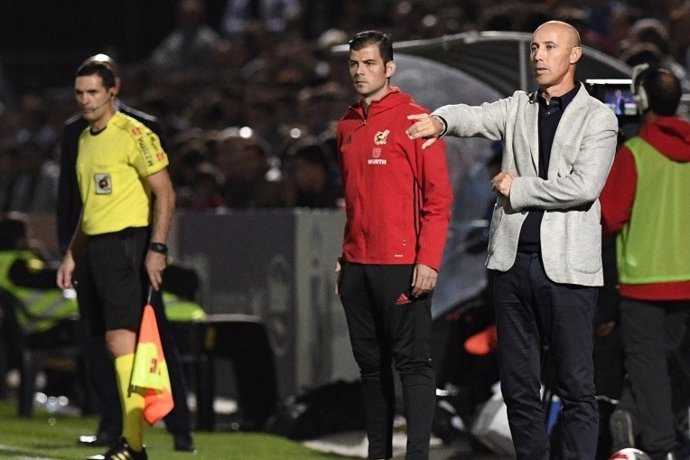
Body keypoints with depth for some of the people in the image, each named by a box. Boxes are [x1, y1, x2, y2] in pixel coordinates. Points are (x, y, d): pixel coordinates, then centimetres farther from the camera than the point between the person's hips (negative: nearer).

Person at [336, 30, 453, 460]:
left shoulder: (415, 119, -6)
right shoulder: (348, 127, 13)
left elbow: (438, 196, -9)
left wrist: (429, 260, -15)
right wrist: (344, 257, 16)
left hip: (402, 264, -7)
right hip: (357, 264, 7)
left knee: (412, 361, -6)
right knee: (371, 362, 9)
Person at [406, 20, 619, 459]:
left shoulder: (598, 118, 1)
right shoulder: (517, 107, 14)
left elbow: (584, 187, -12)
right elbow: (474, 116, -6)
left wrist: (519, 189, -7)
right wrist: (440, 120, -28)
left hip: (566, 266, -4)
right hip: (513, 259, 4)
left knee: (576, 386, -2)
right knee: (519, 385, 8)